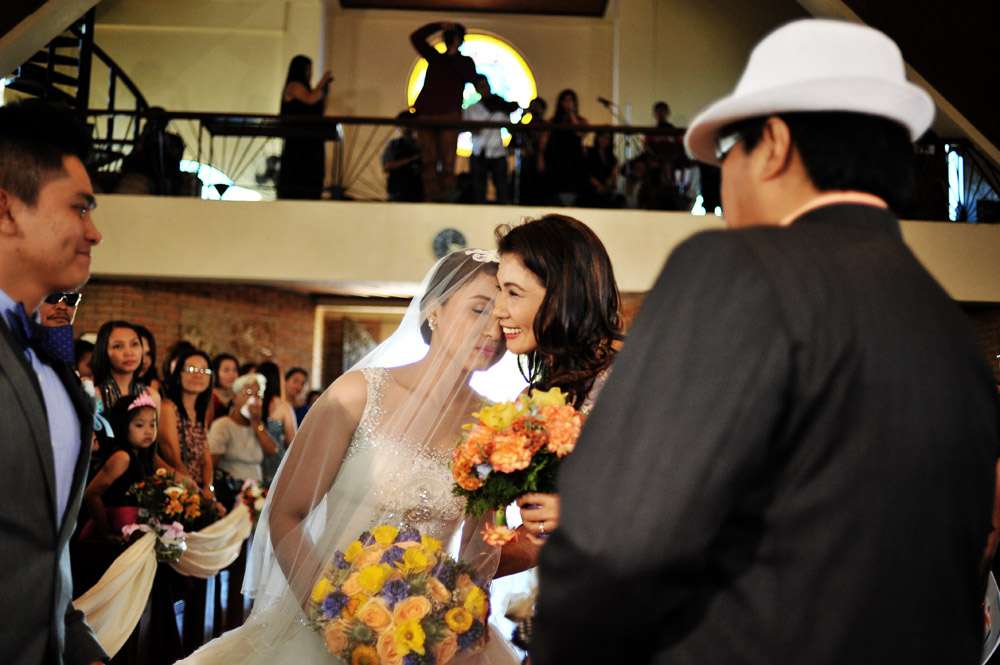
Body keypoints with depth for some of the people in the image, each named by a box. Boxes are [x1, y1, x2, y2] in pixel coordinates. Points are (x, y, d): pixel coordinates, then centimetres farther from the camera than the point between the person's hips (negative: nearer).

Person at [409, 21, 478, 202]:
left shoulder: (465, 61, 18)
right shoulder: (435, 57, 19)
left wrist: (453, 55, 4)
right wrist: (438, 26, 8)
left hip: (449, 116, -1)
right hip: (426, 114, 1)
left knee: (447, 162, -7)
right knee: (429, 161, -4)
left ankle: (446, 199, -13)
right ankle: (431, 199, -6)